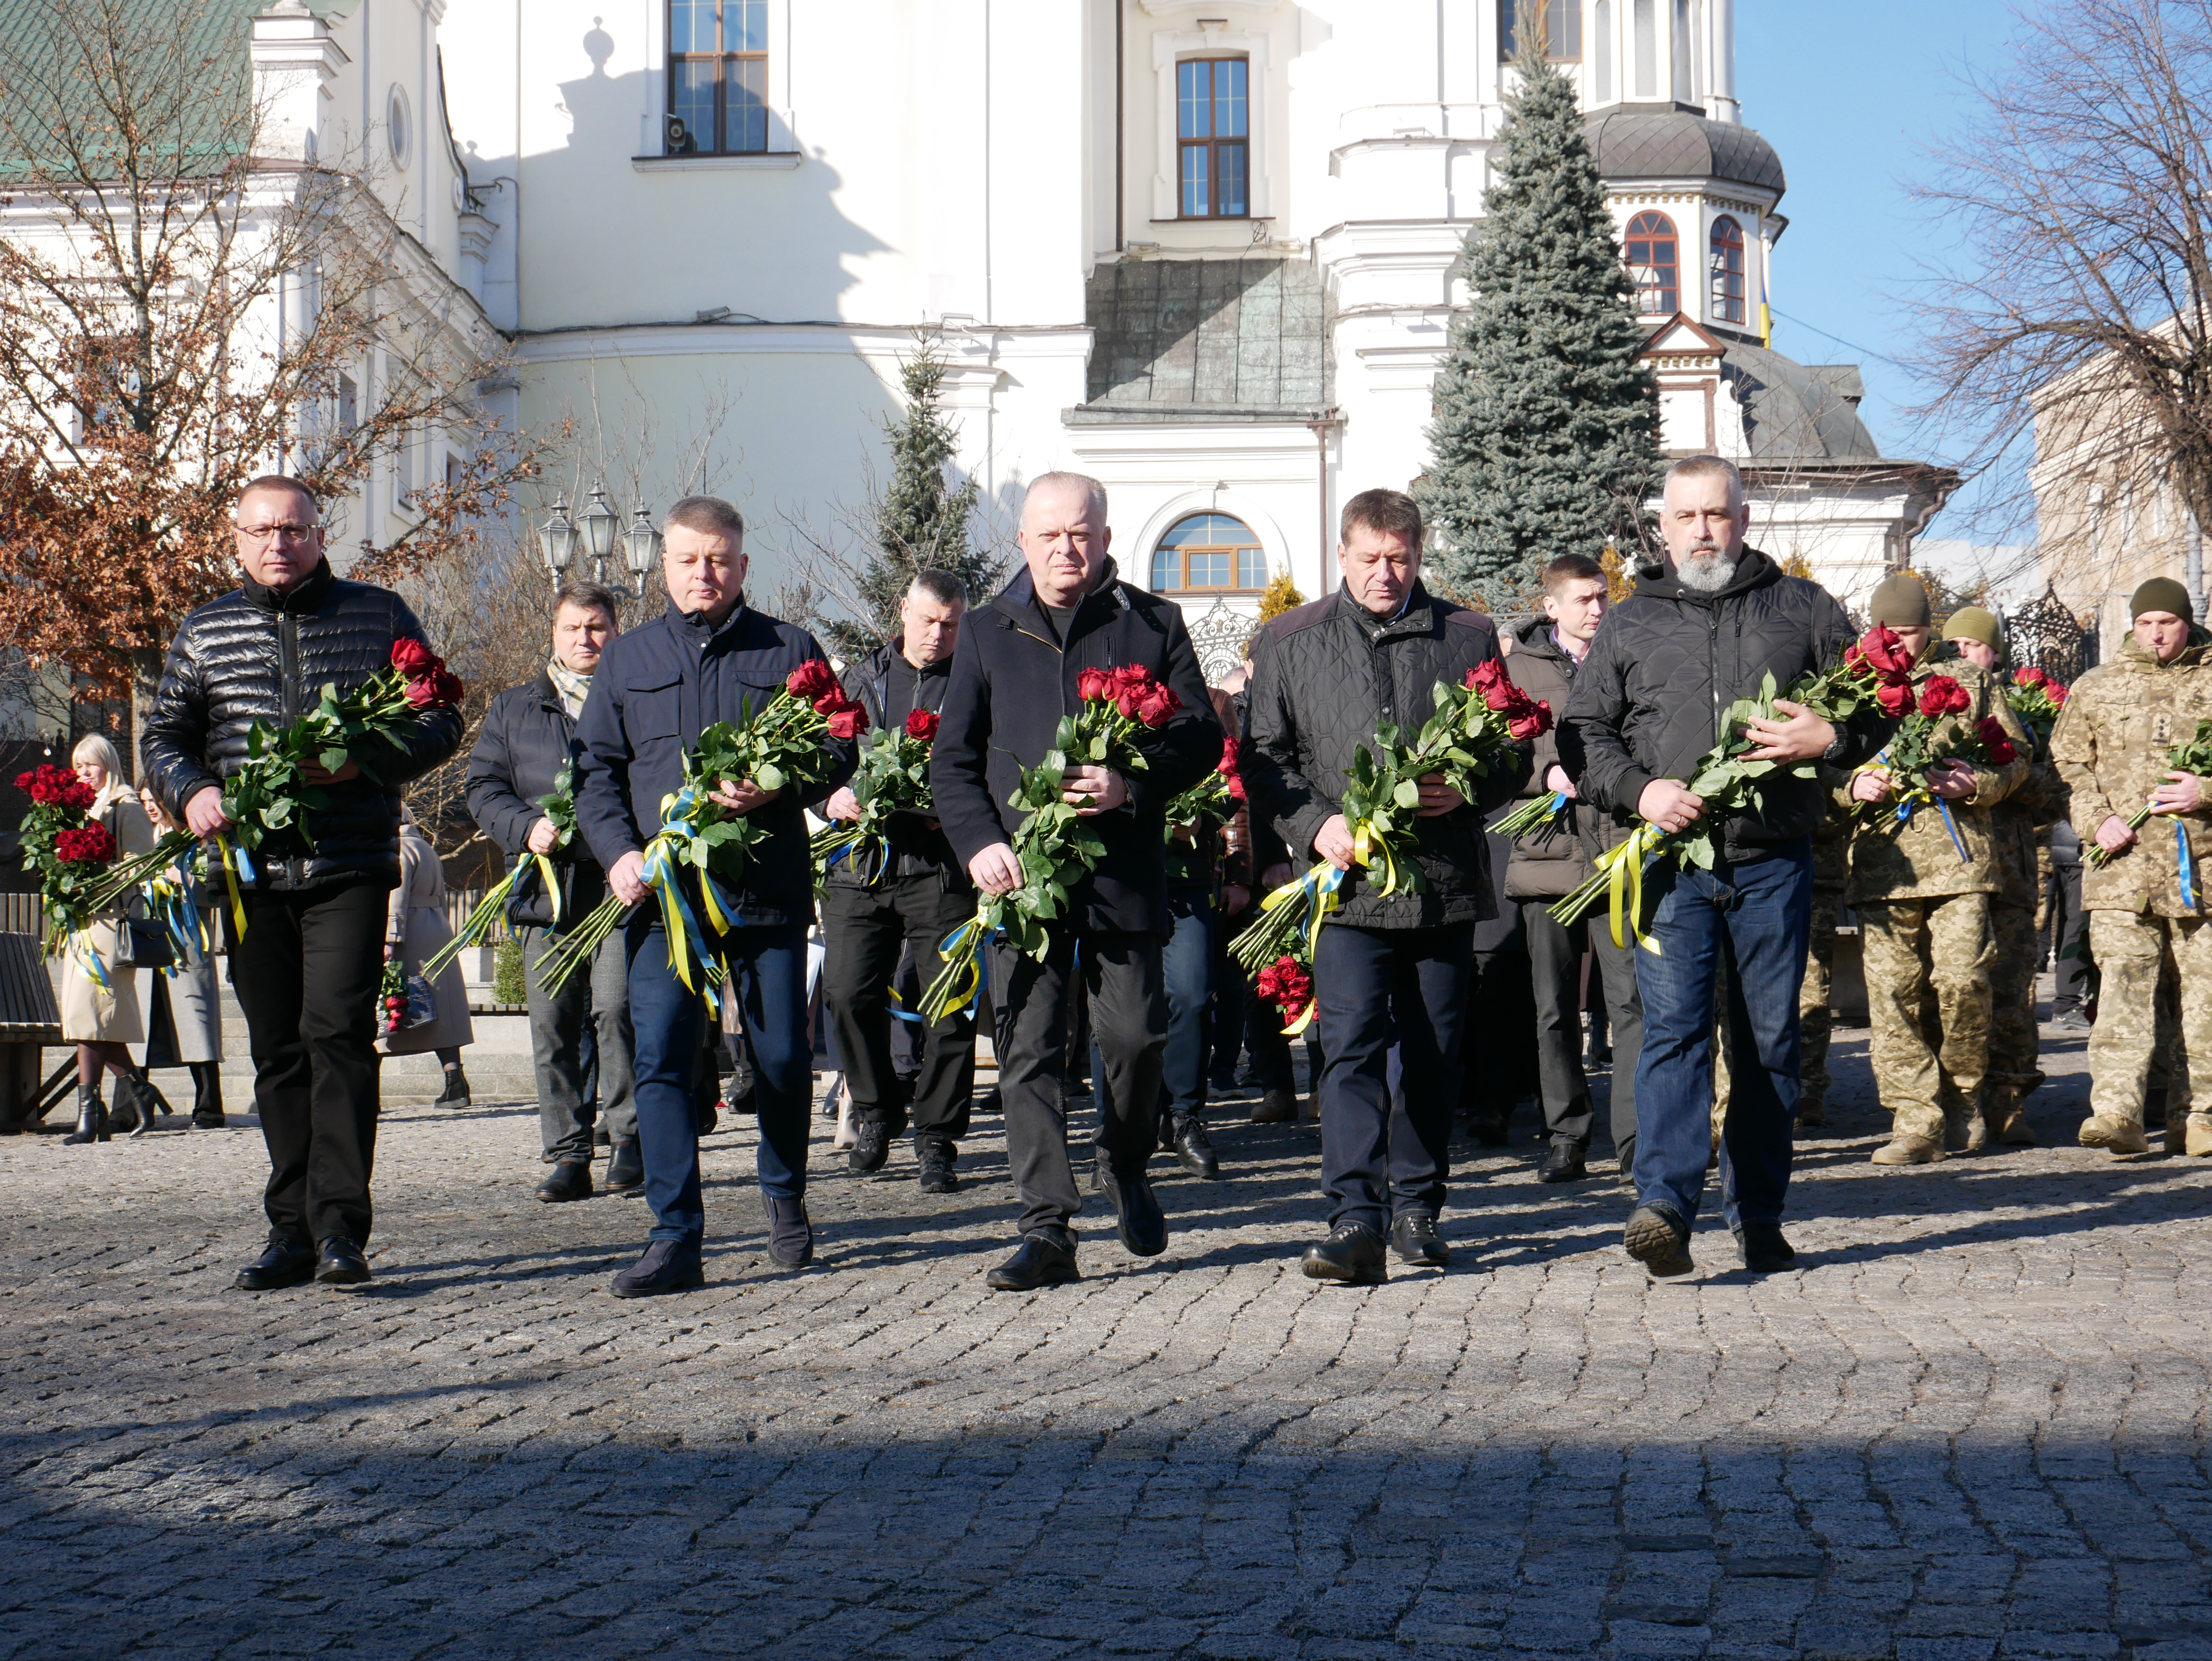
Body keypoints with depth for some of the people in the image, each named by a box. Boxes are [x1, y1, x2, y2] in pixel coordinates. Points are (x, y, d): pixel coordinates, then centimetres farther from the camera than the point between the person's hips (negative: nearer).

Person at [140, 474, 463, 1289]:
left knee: (338, 1032, -14)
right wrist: (190, 792, -6)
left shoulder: (379, 617, 7)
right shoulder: (206, 632, 13)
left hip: (349, 865, -3)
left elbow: (439, 722, 6)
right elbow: (163, 735, 16)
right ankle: (293, 1229, 12)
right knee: (276, 1051, 6)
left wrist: (365, 762, -13)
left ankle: (339, 1225, -12)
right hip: (251, 871, 3)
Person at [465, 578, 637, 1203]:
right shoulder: (513, 709, 19)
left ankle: (628, 1139, -3)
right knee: (553, 1023, 3)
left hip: (620, 885, -3)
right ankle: (567, 1154, 8)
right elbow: (483, 787, 12)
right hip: (547, 888, 3)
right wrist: (527, 827, -7)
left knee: (616, 1007, -15)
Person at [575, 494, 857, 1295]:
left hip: (768, 889, -1)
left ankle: (785, 1195, 30)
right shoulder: (627, 659, 14)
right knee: (660, 1058, -8)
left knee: (783, 1058, 5)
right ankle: (676, 1237, -5)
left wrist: (778, 788, -14)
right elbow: (596, 767, 12)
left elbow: (838, 753, 6)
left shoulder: (790, 651, 9)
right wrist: (619, 851, -5)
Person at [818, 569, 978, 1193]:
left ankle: (937, 1138, 8)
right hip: (861, 863, 3)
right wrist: (832, 798, -6)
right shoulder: (861, 679, 16)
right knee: (848, 993, -2)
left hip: (942, 866, -3)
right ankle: (875, 1109, 19)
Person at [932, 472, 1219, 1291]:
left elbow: (1202, 734, 6)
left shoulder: (1151, 624, 10)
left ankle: (1127, 1165, 28)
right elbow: (952, 758, 12)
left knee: (1135, 1034, -2)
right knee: (1028, 1050, -3)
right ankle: (1047, 1230, 0)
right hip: (1020, 874, 1)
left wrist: (1132, 783, -12)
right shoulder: (989, 633, 14)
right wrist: (980, 842, -4)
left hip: (1124, 871, -1)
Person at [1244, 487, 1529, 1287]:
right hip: (1347, 883, -1)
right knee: (1351, 1048, -13)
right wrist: (1315, 824, -8)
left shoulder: (1468, 637, 10)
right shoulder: (1290, 643, 9)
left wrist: (1467, 791, -7)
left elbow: (1515, 751, 13)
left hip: (1445, 881, 2)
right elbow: (1264, 758, 8)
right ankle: (1355, 1221, -18)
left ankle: (1416, 1207, 22)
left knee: (1434, 1054, 8)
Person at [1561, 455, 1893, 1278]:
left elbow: (1876, 707, 13)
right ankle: (1664, 1206, -22)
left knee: (1770, 1040, 5)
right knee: (1673, 1026, -14)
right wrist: (1638, 789, -8)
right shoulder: (1628, 625, 13)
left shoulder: (1805, 610, 12)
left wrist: (1830, 739, -9)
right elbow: (1582, 733, 11)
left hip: (1774, 862, 1)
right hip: (1671, 860, -1)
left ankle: (1759, 1218, 13)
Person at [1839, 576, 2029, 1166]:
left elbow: (2016, 756, 13)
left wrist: (1975, 782, -7)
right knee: (1893, 990, -6)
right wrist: (1851, 786, -5)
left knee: (1962, 980, -8)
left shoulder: (1969, 682, 15)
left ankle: (1962, 1097, 14)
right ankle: (1915, 1120, -3)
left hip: (1959, 853, -1)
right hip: (1883, 857, 1)